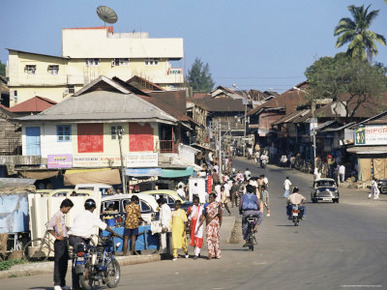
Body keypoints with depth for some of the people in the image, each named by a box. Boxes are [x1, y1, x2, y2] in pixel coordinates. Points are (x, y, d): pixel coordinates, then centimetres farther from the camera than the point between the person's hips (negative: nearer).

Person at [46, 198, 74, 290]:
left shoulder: (63, 216, 17)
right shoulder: (57, 215, -11)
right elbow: (48, 226, -22)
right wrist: (56, 237, -19)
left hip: (65, 241, 9)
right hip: (59, 242, -9)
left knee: (64, 263, 10)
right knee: (58, 263, -8)